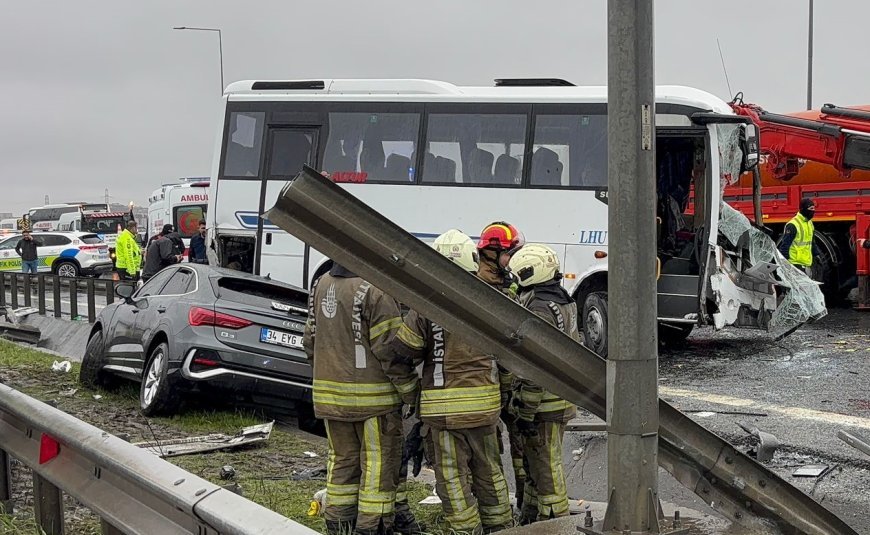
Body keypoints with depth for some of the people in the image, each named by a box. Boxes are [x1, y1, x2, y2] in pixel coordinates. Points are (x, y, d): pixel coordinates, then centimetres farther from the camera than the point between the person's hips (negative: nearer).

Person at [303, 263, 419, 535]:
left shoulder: (321, 286, 7)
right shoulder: (375, 291, -17)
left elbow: (310, 341, 15)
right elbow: (390, 350, -18)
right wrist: (412, 392, -9)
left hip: (329, 393, 7)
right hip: (373, 397, -7)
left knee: (342, 461, 16)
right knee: (379, 464, 3)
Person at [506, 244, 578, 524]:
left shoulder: (539, 310, -21)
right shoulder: (564, 302, 11)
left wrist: (525, 413, -19)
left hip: (543, 405, -10)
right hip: (564, 398, 10)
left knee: (546, 470, -1)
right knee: (536, 465, 20)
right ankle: (530, 521, 31)